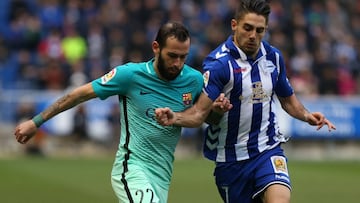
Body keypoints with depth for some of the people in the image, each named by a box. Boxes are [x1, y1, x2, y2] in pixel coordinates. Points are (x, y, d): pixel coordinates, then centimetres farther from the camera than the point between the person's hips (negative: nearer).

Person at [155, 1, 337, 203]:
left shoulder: (273, 56, 4)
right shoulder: (218, 63, -13)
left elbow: (287, 99, 20)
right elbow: (199, 113, -19)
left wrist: (306, 115, 1)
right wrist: (174, 118, -38)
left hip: (269, 150, 2)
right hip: (231, 160, -2)